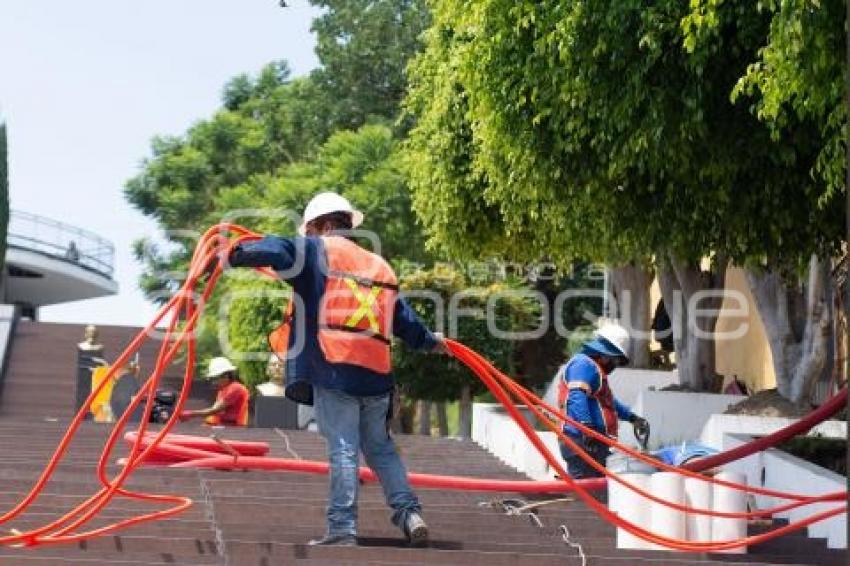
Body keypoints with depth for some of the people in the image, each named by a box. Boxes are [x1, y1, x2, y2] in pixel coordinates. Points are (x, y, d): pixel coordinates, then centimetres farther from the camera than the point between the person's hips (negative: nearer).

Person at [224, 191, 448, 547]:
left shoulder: (318, 250, 3)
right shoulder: (381, 267, 21)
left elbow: (280, 250, -17)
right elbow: (404, 319, 27)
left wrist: (236, 255, -6)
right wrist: (430, 342, 43)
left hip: (334, 370, -5)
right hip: (375, 371, 6)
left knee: (343, 451, -3)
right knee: (381, 448, 18)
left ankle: (342, 529, -2)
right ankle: (409, 514, 11)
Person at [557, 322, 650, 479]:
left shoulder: (595, 368, 30)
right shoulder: (583, 363, -6)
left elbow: (609, 401, 43)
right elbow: (576, 397, -22)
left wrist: (632, 417, 39)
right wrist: (587, 426, -32)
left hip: (593, 443, 11)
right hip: (583, 442, -11)